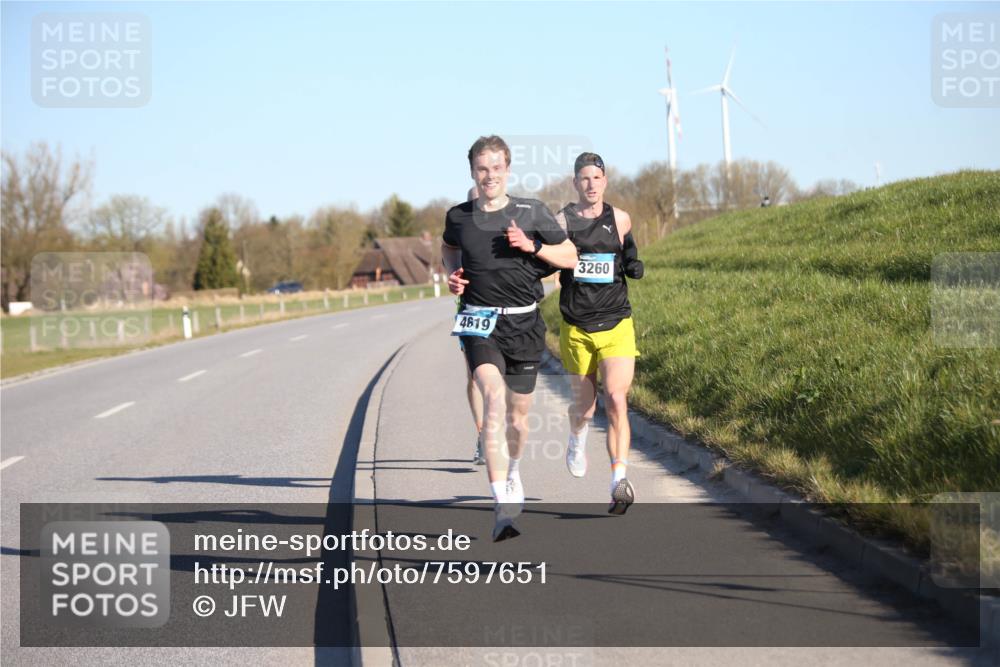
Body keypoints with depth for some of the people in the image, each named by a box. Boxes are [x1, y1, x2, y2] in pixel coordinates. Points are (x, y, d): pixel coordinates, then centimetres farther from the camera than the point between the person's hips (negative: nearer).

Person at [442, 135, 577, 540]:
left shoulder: (531, 213, 0)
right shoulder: (459, 217, 3)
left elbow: (570, 257, 6)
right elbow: (449, 248, 26)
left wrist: (532, 246, -11)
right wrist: (452, 274, 5)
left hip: (524, 323, 1)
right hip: (479, 323, -1)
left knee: (518, 415, 12)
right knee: (493, 397, -25)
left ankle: (512, 472, 48)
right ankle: (504, 507, -32)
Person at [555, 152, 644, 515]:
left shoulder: (620, 220, 4)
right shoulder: (560, 221, -2)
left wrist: (634, 265, 0)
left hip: (616, 325, 0)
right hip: (577, 328, 0)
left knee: (616, 400, -18)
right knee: (584, 405, 14)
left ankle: (620, 481, -23)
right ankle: (577, 441, 50)